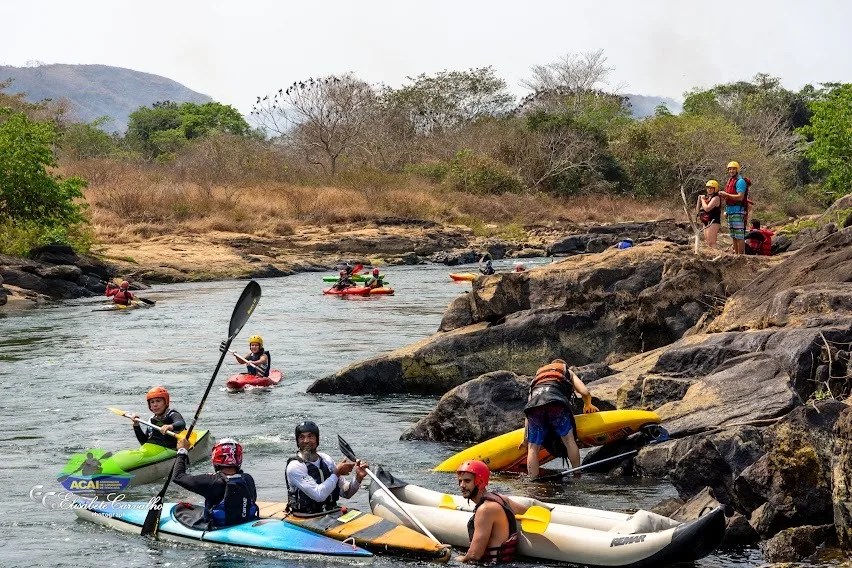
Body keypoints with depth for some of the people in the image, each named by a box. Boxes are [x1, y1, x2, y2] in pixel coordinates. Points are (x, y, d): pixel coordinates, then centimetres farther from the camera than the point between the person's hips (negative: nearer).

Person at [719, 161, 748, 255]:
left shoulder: (740, 181, -9)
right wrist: (723, 196, 8)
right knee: (733, 236, 12)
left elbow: (740, 197, -19)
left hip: (738, 212, -10)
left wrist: (726, 194, -16)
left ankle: (741, 255, -11)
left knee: (739, 236, -10)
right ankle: (736, 254, 17)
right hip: (730, 212, 10)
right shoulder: (730, 181, 20)